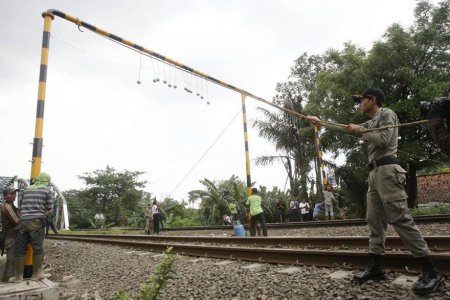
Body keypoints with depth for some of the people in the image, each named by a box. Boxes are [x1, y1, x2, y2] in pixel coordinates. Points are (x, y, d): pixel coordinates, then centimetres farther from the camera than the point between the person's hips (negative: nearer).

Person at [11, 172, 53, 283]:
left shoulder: (27, 189, 16)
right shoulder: (46, 190, 2)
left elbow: (22, 204, 19)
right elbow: (49, 207, 5)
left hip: (23, 221, 4)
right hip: (36, 221, -4)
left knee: (20, 249, 7)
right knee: (37, 248, 2)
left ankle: (18, 276, 12)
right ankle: (37, 273, 5)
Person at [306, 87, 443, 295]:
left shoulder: (387, 114, 2)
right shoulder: (370, 123, 26)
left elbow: (383, 140, -13)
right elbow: (345, 128, 29)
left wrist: (360, 131, -2)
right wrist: (319, 122, 28)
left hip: (387, 171, -9)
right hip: (375, 173, 9)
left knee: (400, 219, -14)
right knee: (374, 221, 5)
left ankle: (430, 271, -10)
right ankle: (375, 267, 8)